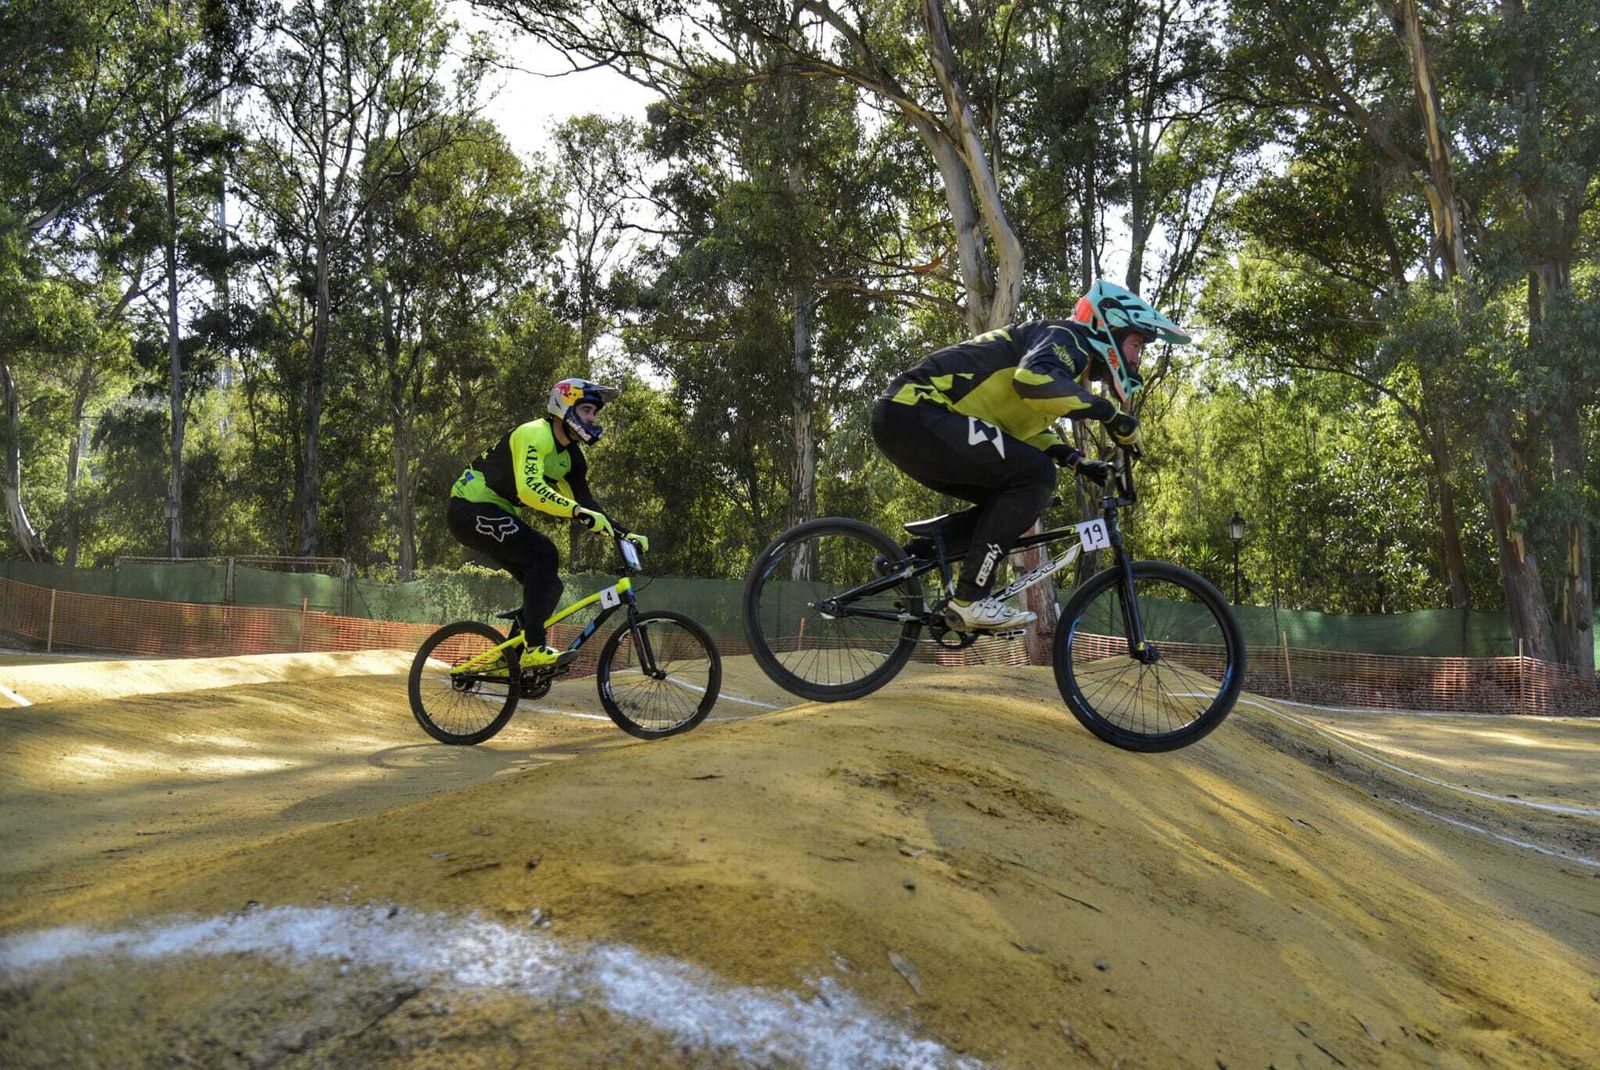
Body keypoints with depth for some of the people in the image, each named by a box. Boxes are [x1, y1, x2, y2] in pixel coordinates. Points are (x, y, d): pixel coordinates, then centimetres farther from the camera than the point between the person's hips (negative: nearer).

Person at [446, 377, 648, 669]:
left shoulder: (570, 456, 8)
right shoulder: (534, 435, -20)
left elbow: (585, 503, 10)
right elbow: (529, 488, -36)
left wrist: (624, 533, -3)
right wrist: (579, 512, -44)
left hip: (495, 513, 9)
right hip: (471, 508, -9)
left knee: (548, 586, 1)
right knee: (543, 552, -26)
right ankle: (534, 648, -26)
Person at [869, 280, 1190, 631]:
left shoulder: (1070, 364, 22)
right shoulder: (1064, 338, -7)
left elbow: (1029, 426, 32)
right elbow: (1033, 378, -29)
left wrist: (1080, 464, 17)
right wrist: (1109, 412, -21)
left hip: (906, 418, 10)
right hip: (913, 410, -10)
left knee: (1011, 498, 15)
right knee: (1034, 474, -17)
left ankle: (908, 560, 10)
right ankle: (969, 600, -16)